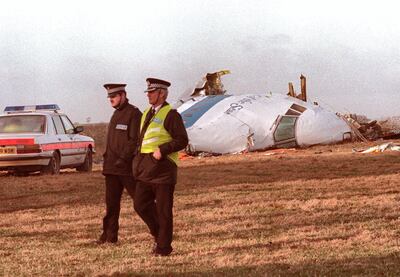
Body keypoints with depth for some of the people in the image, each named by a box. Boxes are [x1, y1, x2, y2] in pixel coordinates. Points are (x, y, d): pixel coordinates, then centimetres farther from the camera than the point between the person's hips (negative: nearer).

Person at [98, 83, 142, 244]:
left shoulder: (134, 114, -9)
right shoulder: (116, 114, 18)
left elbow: (135, 140, -16)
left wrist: (123, 159, -21)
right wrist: (107, 159, 15)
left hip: (127, 167, -8)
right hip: (112, 167, 8)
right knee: (111, 202, 6)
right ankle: (110, 235, 9)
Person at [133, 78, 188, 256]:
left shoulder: (170, 115, -9)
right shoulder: (147, 113, 17)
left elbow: (182, 140, -13)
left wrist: (162, 150, -21)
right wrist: (138, 158, 14)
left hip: (163, 167, -8)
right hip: (146, 168, 8)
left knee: (163, 210, -1)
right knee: (140, 204, 4)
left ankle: (163, 246, 7)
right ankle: (158, 234, 23)